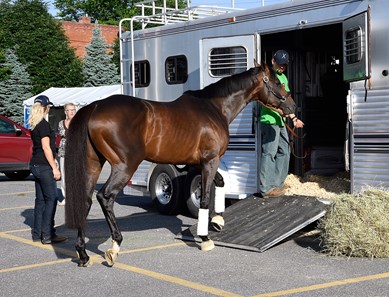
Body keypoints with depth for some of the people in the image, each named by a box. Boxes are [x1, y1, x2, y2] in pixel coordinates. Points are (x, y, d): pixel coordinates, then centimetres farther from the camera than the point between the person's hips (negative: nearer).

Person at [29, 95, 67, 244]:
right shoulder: (44, 124, -15)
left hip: (35, 165, 9)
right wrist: (54, 168, -16)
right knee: (51, 199, -4)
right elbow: (46, 147, -18)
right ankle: (47, 235, -4)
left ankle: (37, 234, 16)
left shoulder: (34, 125, 12)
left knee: (40, 200, 13)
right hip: (44, 166, -9)